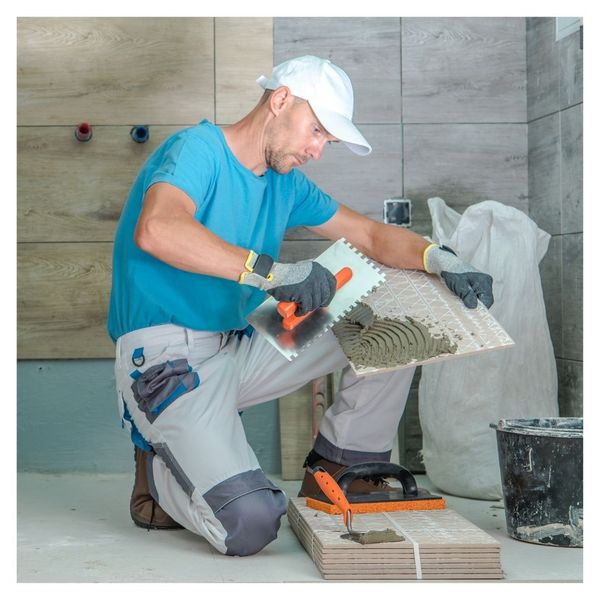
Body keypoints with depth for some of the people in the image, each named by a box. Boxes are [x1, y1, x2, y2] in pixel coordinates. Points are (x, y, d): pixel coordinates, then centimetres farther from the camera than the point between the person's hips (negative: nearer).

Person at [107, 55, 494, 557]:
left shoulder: (286, 184, 12)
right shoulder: (199, 149, -13)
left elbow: (371, 235, 15)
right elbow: (156, 230, -34)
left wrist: (439, 259, -5)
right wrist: (270, 271, -38)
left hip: (239, 347, 8)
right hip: (165, 358, -8)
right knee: (250, 525, -27)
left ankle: (333, 476, 10)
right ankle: (159, 473, 6)